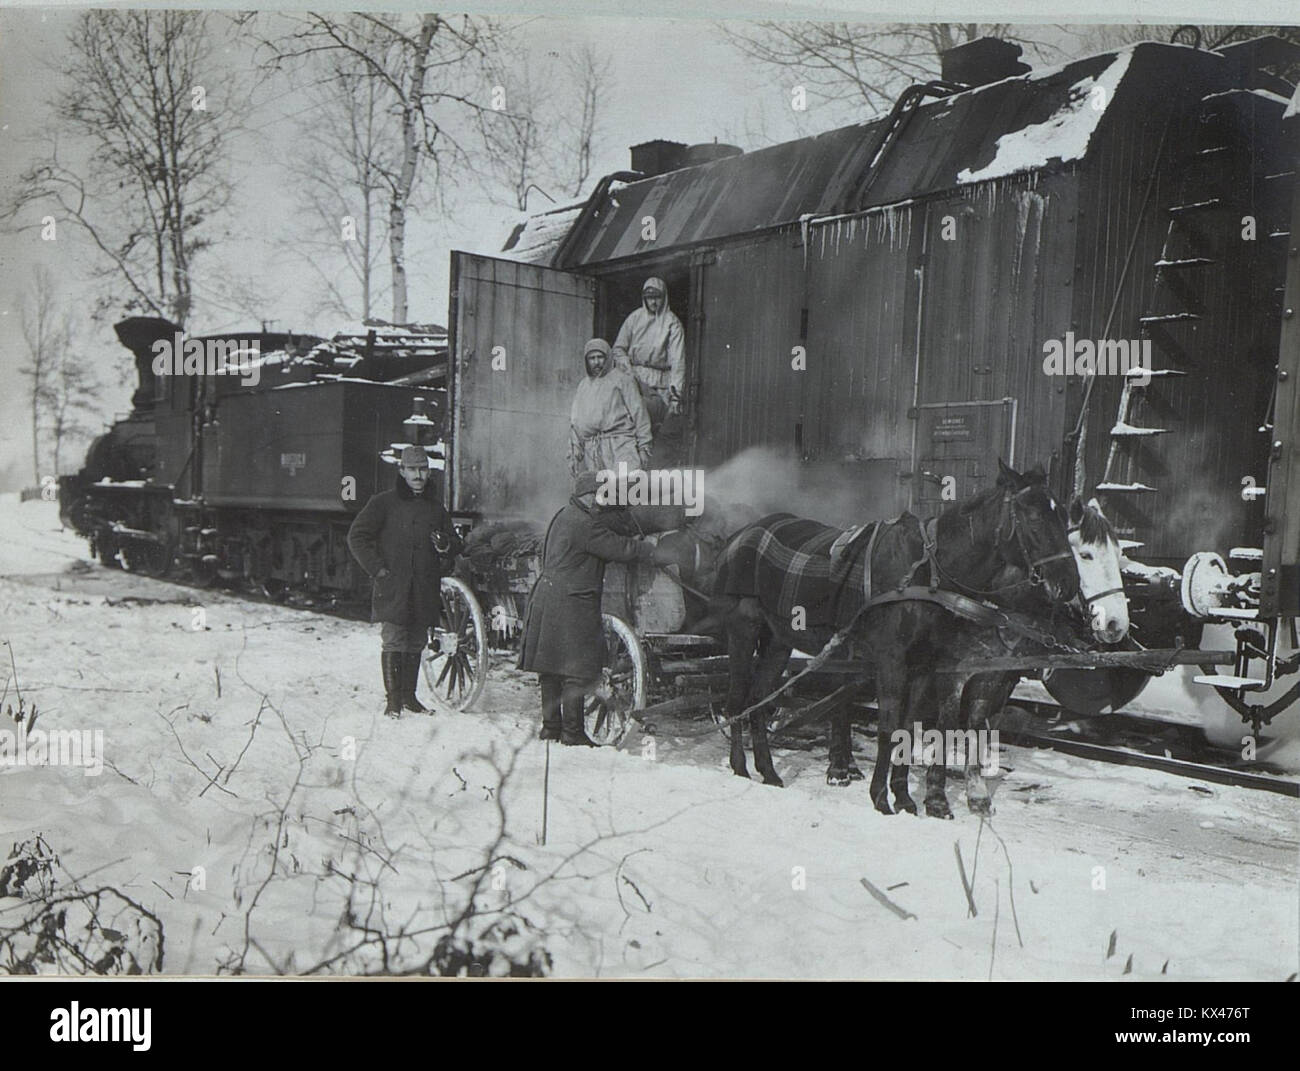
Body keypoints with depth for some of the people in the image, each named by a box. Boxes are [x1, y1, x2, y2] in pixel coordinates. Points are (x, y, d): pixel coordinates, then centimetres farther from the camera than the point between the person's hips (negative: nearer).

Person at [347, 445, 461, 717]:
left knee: (416, 644, 9)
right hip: (393, 587, -4)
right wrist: (377, 567, -7)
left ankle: (409, 696, 19)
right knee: (393, 642, -6)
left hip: (425, 590, 4)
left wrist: (446, 546, -2)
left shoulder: (435, 506, 13)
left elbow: (454, 542, 22)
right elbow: (357, 537, 0)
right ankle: (392, 699, 1)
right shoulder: (384, 503, 0)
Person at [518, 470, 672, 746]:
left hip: (546, 597, 10)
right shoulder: (584, 524, -15)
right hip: (571, 603, -10)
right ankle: (573, 732, -1)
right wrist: (656, 554, -4)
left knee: (551, 668, 13)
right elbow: (620, 548, -14)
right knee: (576, 670, -4)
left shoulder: (564, 516, 16)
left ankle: (551, 726, 19)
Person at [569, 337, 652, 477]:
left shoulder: (622, 379, 6)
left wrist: (644, 447, -4)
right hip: (591, 451, 5)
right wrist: (572, 455, 17)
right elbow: (574, 421, 24)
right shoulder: (582, 387, 22)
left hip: (619, 446, -5)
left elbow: (639, 412, 2)